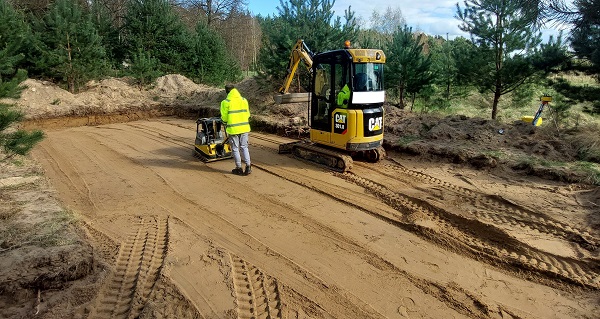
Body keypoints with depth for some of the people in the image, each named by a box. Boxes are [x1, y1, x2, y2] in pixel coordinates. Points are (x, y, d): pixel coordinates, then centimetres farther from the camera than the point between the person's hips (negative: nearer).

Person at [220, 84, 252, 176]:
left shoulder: (226, 102, -9)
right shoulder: (244, 100, 3)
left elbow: (224, 117, -6)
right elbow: (248, 114, 8)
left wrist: (226, 123, 15)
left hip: (233, 128, -4)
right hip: (244, 127, 4)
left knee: (235, 148, 8)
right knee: (244, 147, 14)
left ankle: (239, 168, 14)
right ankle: (248, 167, 8)